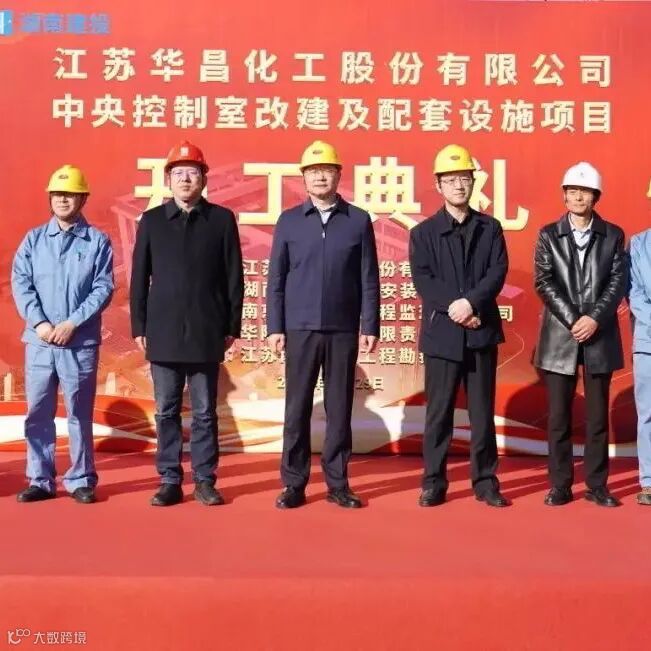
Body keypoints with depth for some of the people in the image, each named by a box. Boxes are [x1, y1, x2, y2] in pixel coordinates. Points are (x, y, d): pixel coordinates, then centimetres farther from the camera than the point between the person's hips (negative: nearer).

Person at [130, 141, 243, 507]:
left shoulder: (222, 219, 3)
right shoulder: (151, 220, 7)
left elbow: (234, 278, 3)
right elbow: (139, 278, 7)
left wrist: (232, 326, 0)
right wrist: (139, 327, 3)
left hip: (206, 334, -1)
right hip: (164, 334, 1)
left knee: (205, 412, 6)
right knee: (167, 411, 7)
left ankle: (205, 481, 15)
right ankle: (170, 481, 16)